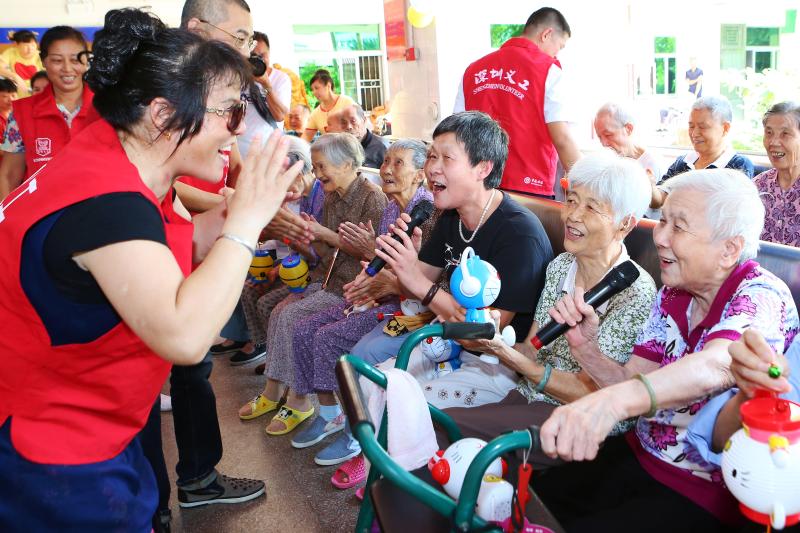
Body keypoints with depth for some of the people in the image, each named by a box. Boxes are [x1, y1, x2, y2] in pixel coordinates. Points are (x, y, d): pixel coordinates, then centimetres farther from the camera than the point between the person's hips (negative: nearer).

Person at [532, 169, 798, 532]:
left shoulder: (762, 297, -18)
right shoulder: (671, 296, 2)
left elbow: (715, 366, -41)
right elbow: (632, 381, 1)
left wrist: (614, 400, -58)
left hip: (703, 492, -5)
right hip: (639, 457, 6)